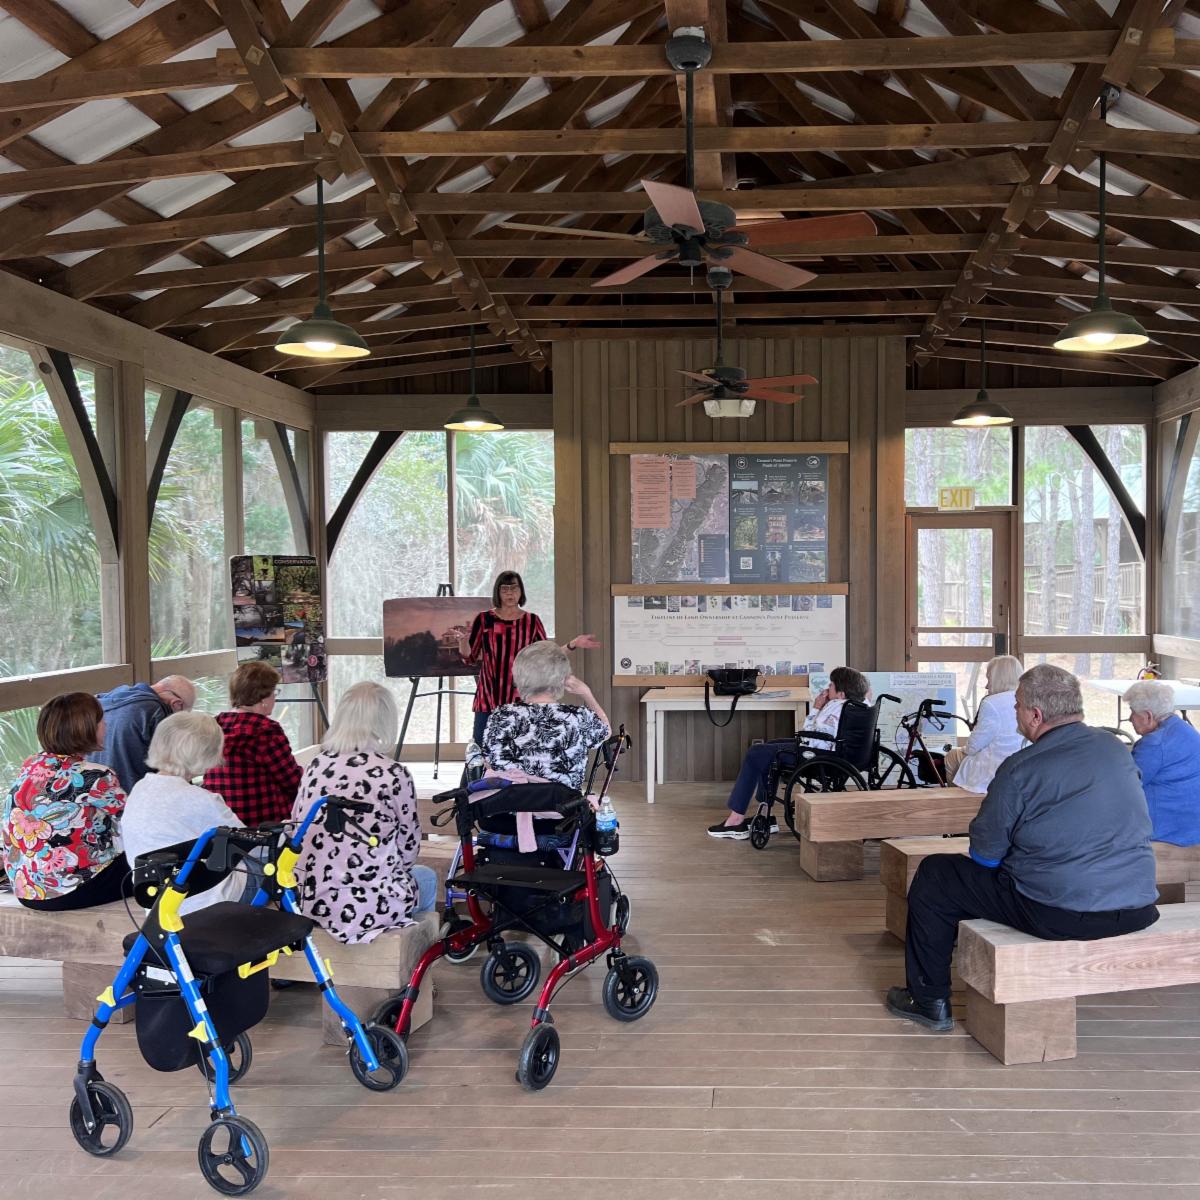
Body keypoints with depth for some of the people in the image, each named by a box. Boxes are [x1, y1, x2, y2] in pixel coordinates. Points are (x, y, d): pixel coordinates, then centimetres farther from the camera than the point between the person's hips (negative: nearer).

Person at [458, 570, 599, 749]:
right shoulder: (484, 619, 4)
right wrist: (462, 640, -18)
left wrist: (573, 644, -2)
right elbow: (468, 658, 3)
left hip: (521, 701, 1)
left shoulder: (532, 621, 7)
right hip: (488, 701, -1)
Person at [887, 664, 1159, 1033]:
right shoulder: (1116, 749, 5)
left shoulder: (1020, 768, -15)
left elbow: (984, 854, -7)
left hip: (1060, 916, -7)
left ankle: (930, 1000, 21)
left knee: (933, 876, 10)